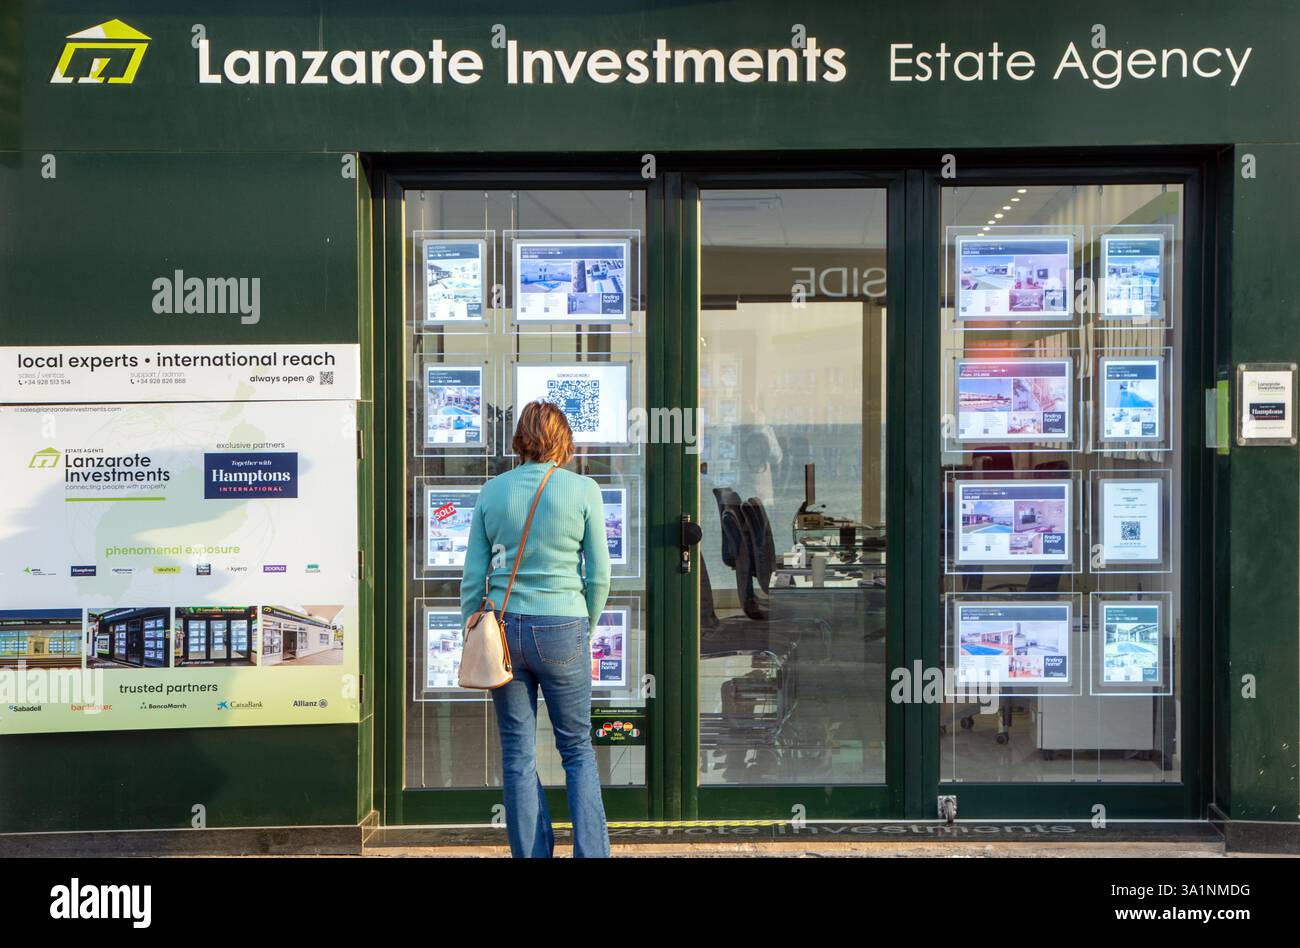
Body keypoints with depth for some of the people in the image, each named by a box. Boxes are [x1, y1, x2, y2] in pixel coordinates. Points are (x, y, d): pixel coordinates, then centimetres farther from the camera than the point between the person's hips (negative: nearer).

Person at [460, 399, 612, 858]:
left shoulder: (492, 491, 3)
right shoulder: (583, 489, -3)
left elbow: (473, 575, 4)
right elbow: (598, 574, -2)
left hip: (503, 628, 2)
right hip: (562, 629, -2)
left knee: (518, 754, 10)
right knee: (577, 748, 12)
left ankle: (532, 853, 15)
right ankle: (591, 851, 8)